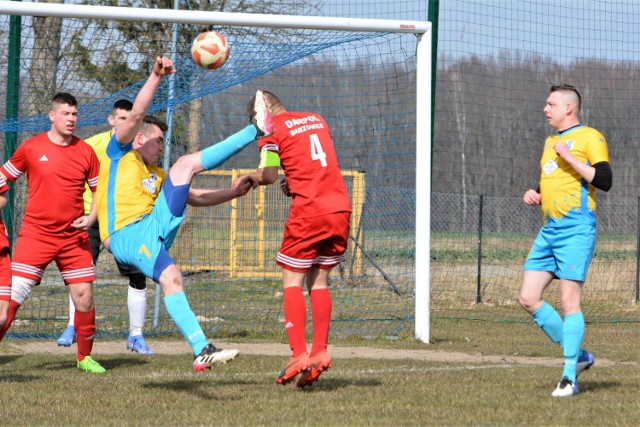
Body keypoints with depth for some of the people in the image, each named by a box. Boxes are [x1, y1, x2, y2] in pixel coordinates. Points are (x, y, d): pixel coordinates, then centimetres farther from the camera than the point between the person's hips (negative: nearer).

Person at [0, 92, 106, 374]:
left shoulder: (85, 152, 4)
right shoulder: (31, 147, -2)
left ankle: (85, 357, 16)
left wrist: (92, 216, -4)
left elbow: (100, 189, 12)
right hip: (36, 233, -2)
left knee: (84, 295, -2)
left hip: (73, 236, 2)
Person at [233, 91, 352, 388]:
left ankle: (298, 354, -12)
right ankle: (320, 352, 3)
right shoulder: (316, 120, 18)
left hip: (308, 211, -6)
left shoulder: (273, 130, -1)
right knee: (319, 280, 12)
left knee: (292, 281, 0)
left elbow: (269, 176, -7)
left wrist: (247, 177, 11)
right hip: (341, 208, 6)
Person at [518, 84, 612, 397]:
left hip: (576, 230, -9)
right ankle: (577, 355, 14)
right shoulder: (550, 142, 22)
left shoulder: (590, 138, -3)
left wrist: (570, 157, -17)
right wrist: (535, 195, 12)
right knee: (528, 298, 2)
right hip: (549, 230, 9)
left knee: (569, 301, -10)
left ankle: (569, 377, -6)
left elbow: (604, 180, -14)